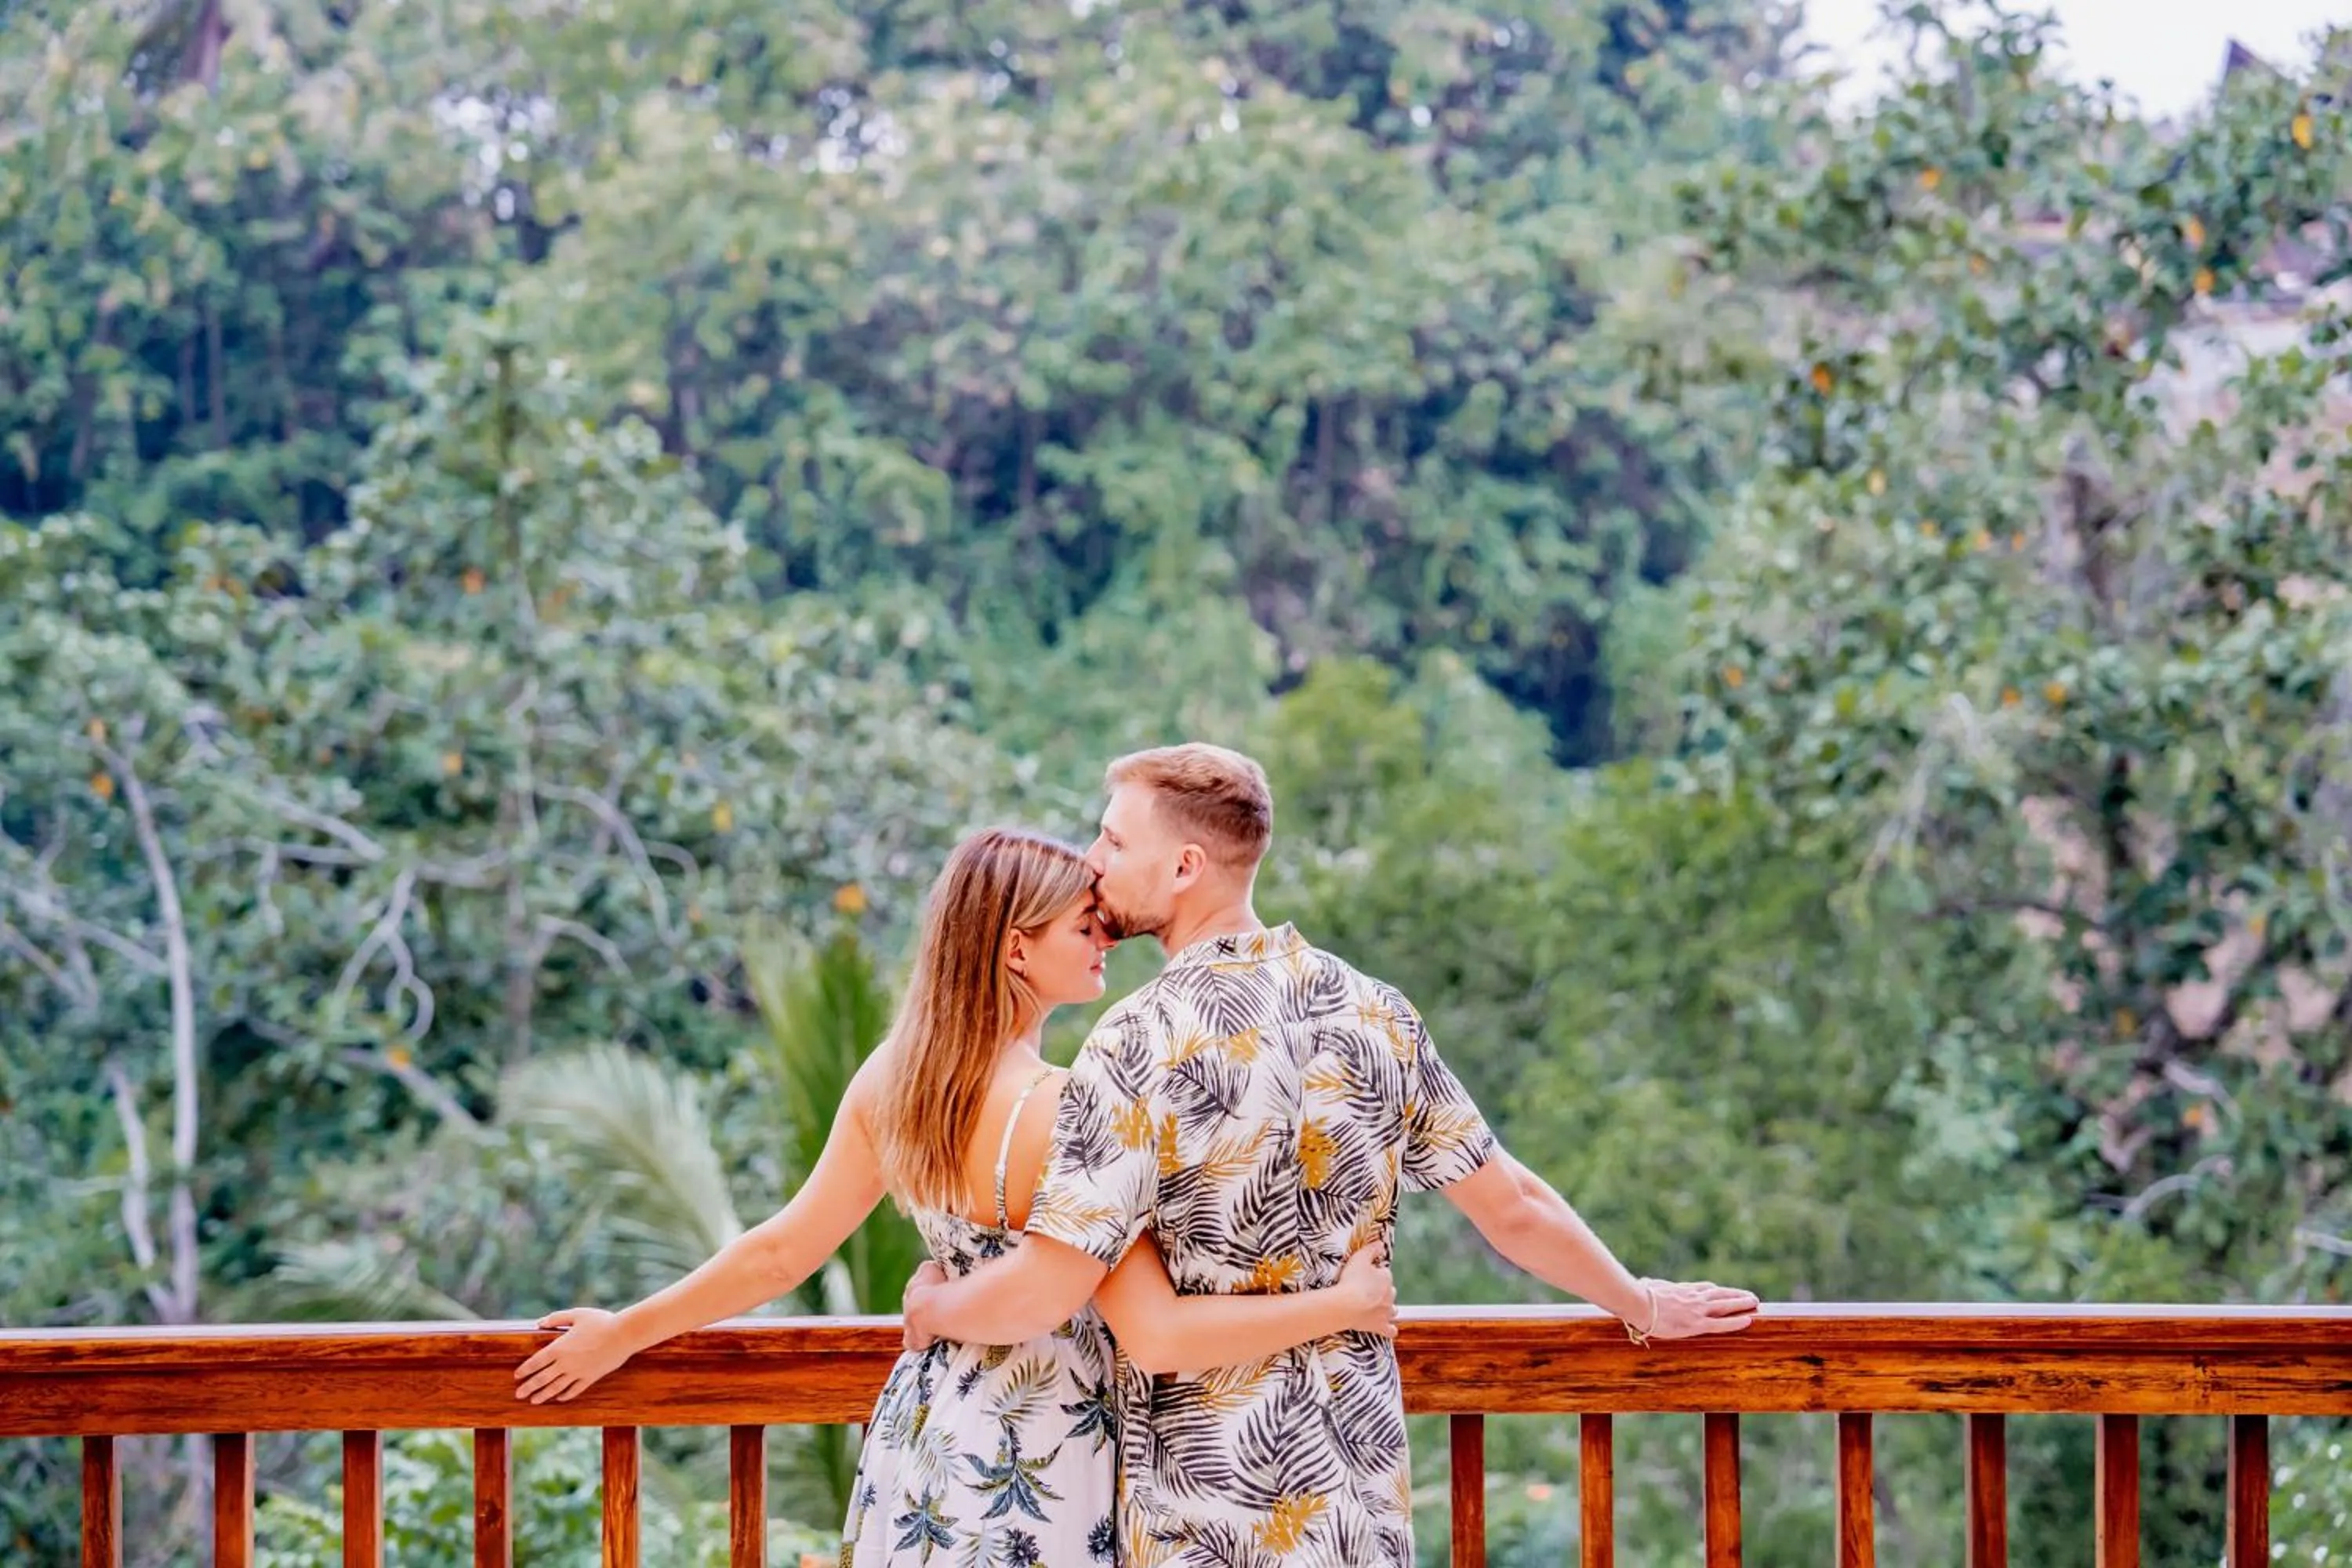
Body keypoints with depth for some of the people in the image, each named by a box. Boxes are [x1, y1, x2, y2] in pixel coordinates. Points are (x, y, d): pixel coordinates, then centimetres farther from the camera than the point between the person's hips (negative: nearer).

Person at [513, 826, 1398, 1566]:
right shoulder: (1060, 1113, -24)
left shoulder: (891, 1077, -2)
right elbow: (1157, 1337, -26)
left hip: (925, 1426, 7)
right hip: (1031, 1462, -7)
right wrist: (1341, 1304, -19)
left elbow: (780, 1252, 6)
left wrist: (623, 1333, 19)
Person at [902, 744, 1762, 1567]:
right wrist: (1642, 1305, 25)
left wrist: (932, 1305, 2)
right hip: (1358, 1477, 6)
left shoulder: (1142, 1041, -15)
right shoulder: (1374, 1013, 3)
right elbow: (1513, 1209, 9)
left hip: (1204, 1495, -5)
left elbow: (1043, 1289, -19)